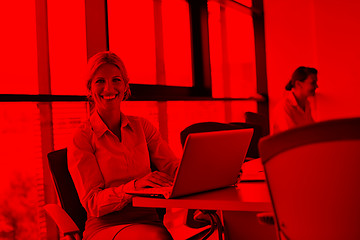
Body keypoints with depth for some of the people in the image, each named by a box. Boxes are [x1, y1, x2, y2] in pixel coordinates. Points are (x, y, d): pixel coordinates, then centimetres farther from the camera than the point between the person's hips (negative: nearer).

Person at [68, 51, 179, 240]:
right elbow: (92, 204, -8)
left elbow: (174, 167, 4)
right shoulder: (82, 138, -1)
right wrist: (135, 185, -25)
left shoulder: (142, 127, 14)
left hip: (148, 222, 4)